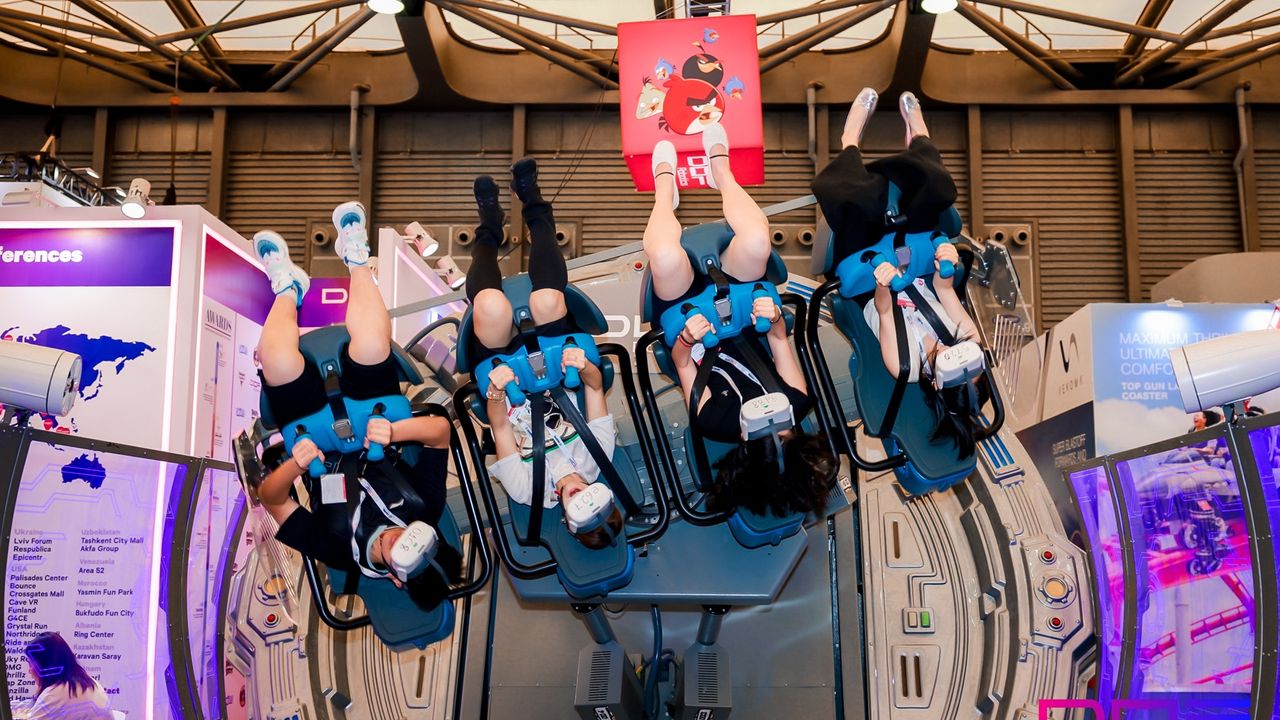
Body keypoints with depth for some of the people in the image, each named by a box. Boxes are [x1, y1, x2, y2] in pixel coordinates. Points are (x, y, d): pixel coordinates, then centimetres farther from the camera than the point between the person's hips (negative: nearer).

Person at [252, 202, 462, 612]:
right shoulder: (424, 512, -30)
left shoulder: (334, 550, -34)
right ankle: (356, 259, 6)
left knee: (278, 360, -28)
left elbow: (271, 498, -27)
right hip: (377, 426, 2)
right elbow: (440, 429, -27)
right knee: (372, 344, -27)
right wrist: (394, 432, -46)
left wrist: (295, 466, -47)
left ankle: (288, 287, 10)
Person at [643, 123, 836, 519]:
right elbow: (781, 344, -11)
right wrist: (775, 323, -27)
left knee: (667, 256, -33)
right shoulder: (796, 407, -27)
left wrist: (686, 341, -35)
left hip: (687, 314, -3)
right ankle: (720, 169, 10)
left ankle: (666, 186, 6)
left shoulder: (714, 422, -34)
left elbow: (682, 364, -18)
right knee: (755, 240, -25)